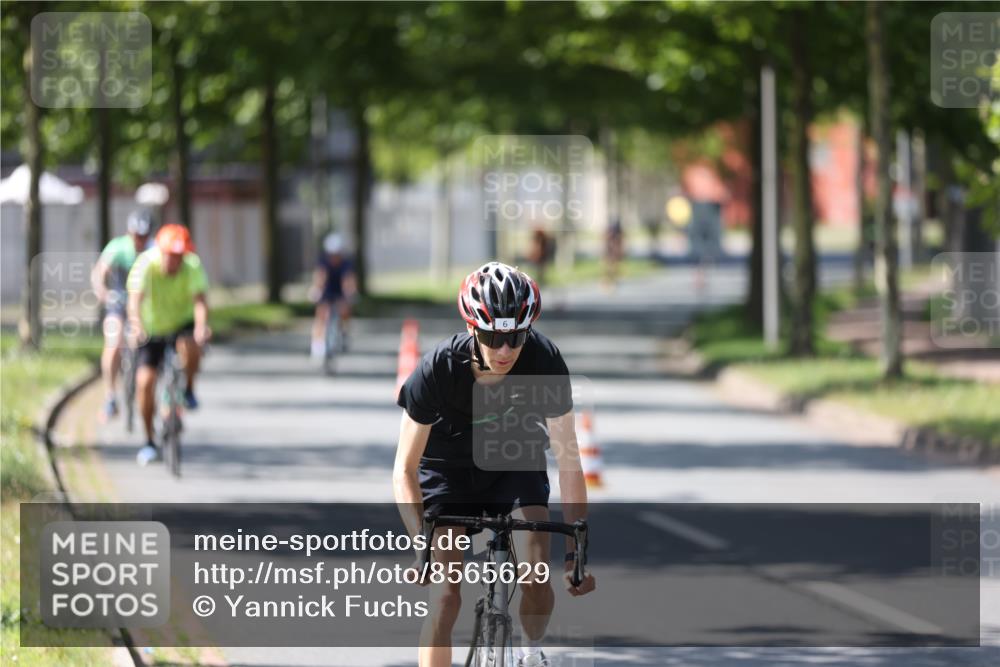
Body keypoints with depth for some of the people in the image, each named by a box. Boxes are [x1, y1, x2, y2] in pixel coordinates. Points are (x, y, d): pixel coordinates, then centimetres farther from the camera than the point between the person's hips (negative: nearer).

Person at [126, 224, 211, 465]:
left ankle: (189, 390, -5)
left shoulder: (192, 267, -23)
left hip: (182, 322, 0)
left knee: (190, 346, -34)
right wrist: (136, 326, -56)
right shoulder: (146, 265, -26)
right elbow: (135, 299, -37)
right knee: (145, 381, -10)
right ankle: (150, 442, 5)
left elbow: (199, 300, -35)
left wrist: (201, 326, -54)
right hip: (152, 327, 0)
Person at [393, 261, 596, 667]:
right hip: (449, 469, -1)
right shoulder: (438, 369, -31)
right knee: (445, 595, -15)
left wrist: (576, 549, -25)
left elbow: (567, 458, -22)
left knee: (537, 581, -20)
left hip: (515, 465, 1)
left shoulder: (545, 361, -29)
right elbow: (404, 470, -25)